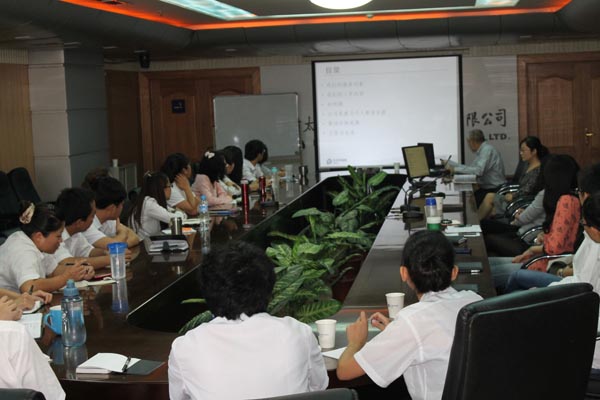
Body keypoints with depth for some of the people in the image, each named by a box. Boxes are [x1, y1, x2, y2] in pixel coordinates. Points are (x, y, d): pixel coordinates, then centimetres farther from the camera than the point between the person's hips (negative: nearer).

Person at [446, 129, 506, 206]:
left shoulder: (487, 150, -16)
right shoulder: (482, 150, 14)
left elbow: (479, 170, -27)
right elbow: (470, 168, 15)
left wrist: (455, 169, -21)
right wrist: (449, 163, 17)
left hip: (495, 190, -9)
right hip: (486, 188, 9)